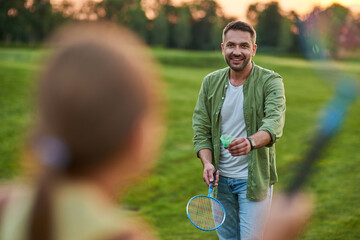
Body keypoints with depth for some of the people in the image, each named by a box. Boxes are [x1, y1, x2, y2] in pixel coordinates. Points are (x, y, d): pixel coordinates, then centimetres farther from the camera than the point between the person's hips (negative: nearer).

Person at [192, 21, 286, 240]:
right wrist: (207, 162, -13)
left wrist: (251, 142, -46)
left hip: (254, 179, -4)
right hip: (221, 179, 4)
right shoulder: (211, 82, 4)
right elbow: (201, 129, 4)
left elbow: (274, 122, -26)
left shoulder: (270, 81, -10)